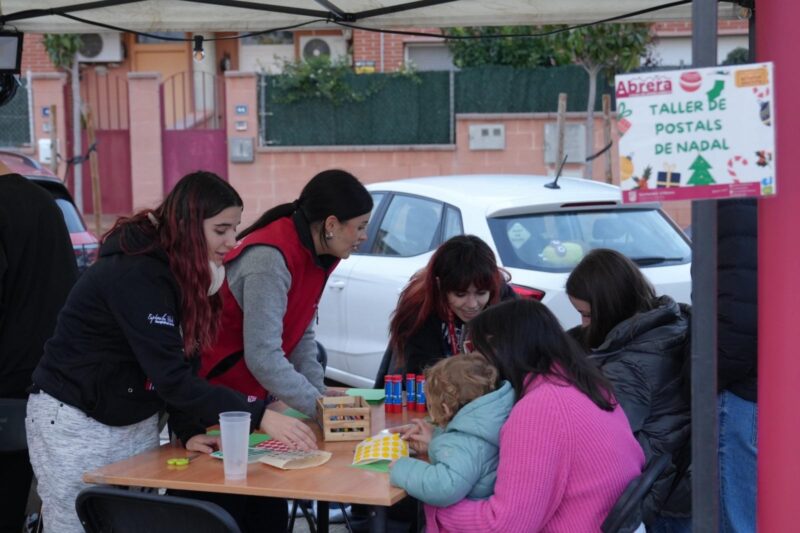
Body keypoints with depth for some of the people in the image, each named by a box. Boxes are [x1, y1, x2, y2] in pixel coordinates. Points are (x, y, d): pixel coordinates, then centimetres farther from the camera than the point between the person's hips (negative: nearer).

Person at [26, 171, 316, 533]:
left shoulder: (185, 273, 1)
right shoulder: (134, 275, -26)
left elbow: (181, 364, 3)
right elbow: (169, 375, -32)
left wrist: (187, 431, -11)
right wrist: (259, 416, -34)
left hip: (138, 423, 8)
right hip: (75, 424, -8)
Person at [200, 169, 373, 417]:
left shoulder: (314, 254, 1)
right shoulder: (270, 259, -27)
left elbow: (302, 336, 5)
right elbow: (263, 357, -31)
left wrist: (320, 393, -6)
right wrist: (320, 408, -28)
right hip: (217, 392, -8)